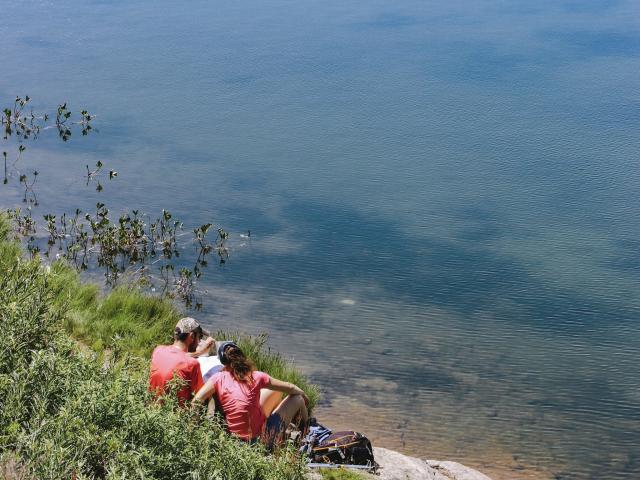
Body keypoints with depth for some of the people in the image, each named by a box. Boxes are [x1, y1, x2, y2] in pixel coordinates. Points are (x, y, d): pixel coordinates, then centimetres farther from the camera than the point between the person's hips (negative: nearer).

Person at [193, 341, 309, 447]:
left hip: (236, 438, 4)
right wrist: (303, 395, 16)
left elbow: (197, 400, -21)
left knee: (276, 390, 22)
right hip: (263, 440, -4)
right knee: (297, 398, 18)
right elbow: (290, 388, -4)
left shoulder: (218, 378, -10)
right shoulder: (255, 377, -15)